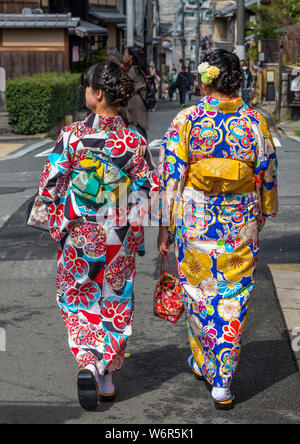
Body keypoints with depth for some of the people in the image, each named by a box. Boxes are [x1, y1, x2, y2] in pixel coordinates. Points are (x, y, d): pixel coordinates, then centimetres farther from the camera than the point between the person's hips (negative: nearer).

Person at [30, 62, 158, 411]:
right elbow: (148, 192, -5)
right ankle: (107, 378, 22)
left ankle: (87, 362, -7)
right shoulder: (135, 142, -6)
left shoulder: (72, 136, -11)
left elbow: (50, 184, -9)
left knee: (77, 301, 14)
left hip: (79, 234, -1)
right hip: (119, 238, 2)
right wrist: (137, 234, 7)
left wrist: (56, 224, 5)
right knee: (115, 304, 15)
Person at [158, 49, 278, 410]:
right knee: (233, 299, 6)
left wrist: (165, 226, -2)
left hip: (195, 218, -1)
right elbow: (267, 175, 4)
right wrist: (264, 214, 20)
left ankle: (204, 362, 34)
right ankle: (222, 381, 6)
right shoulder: (255, 122, -3)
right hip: (241, 222, 1)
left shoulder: (186, 121, -9)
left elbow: (171, 177, -9)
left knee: (199, 291, 18)